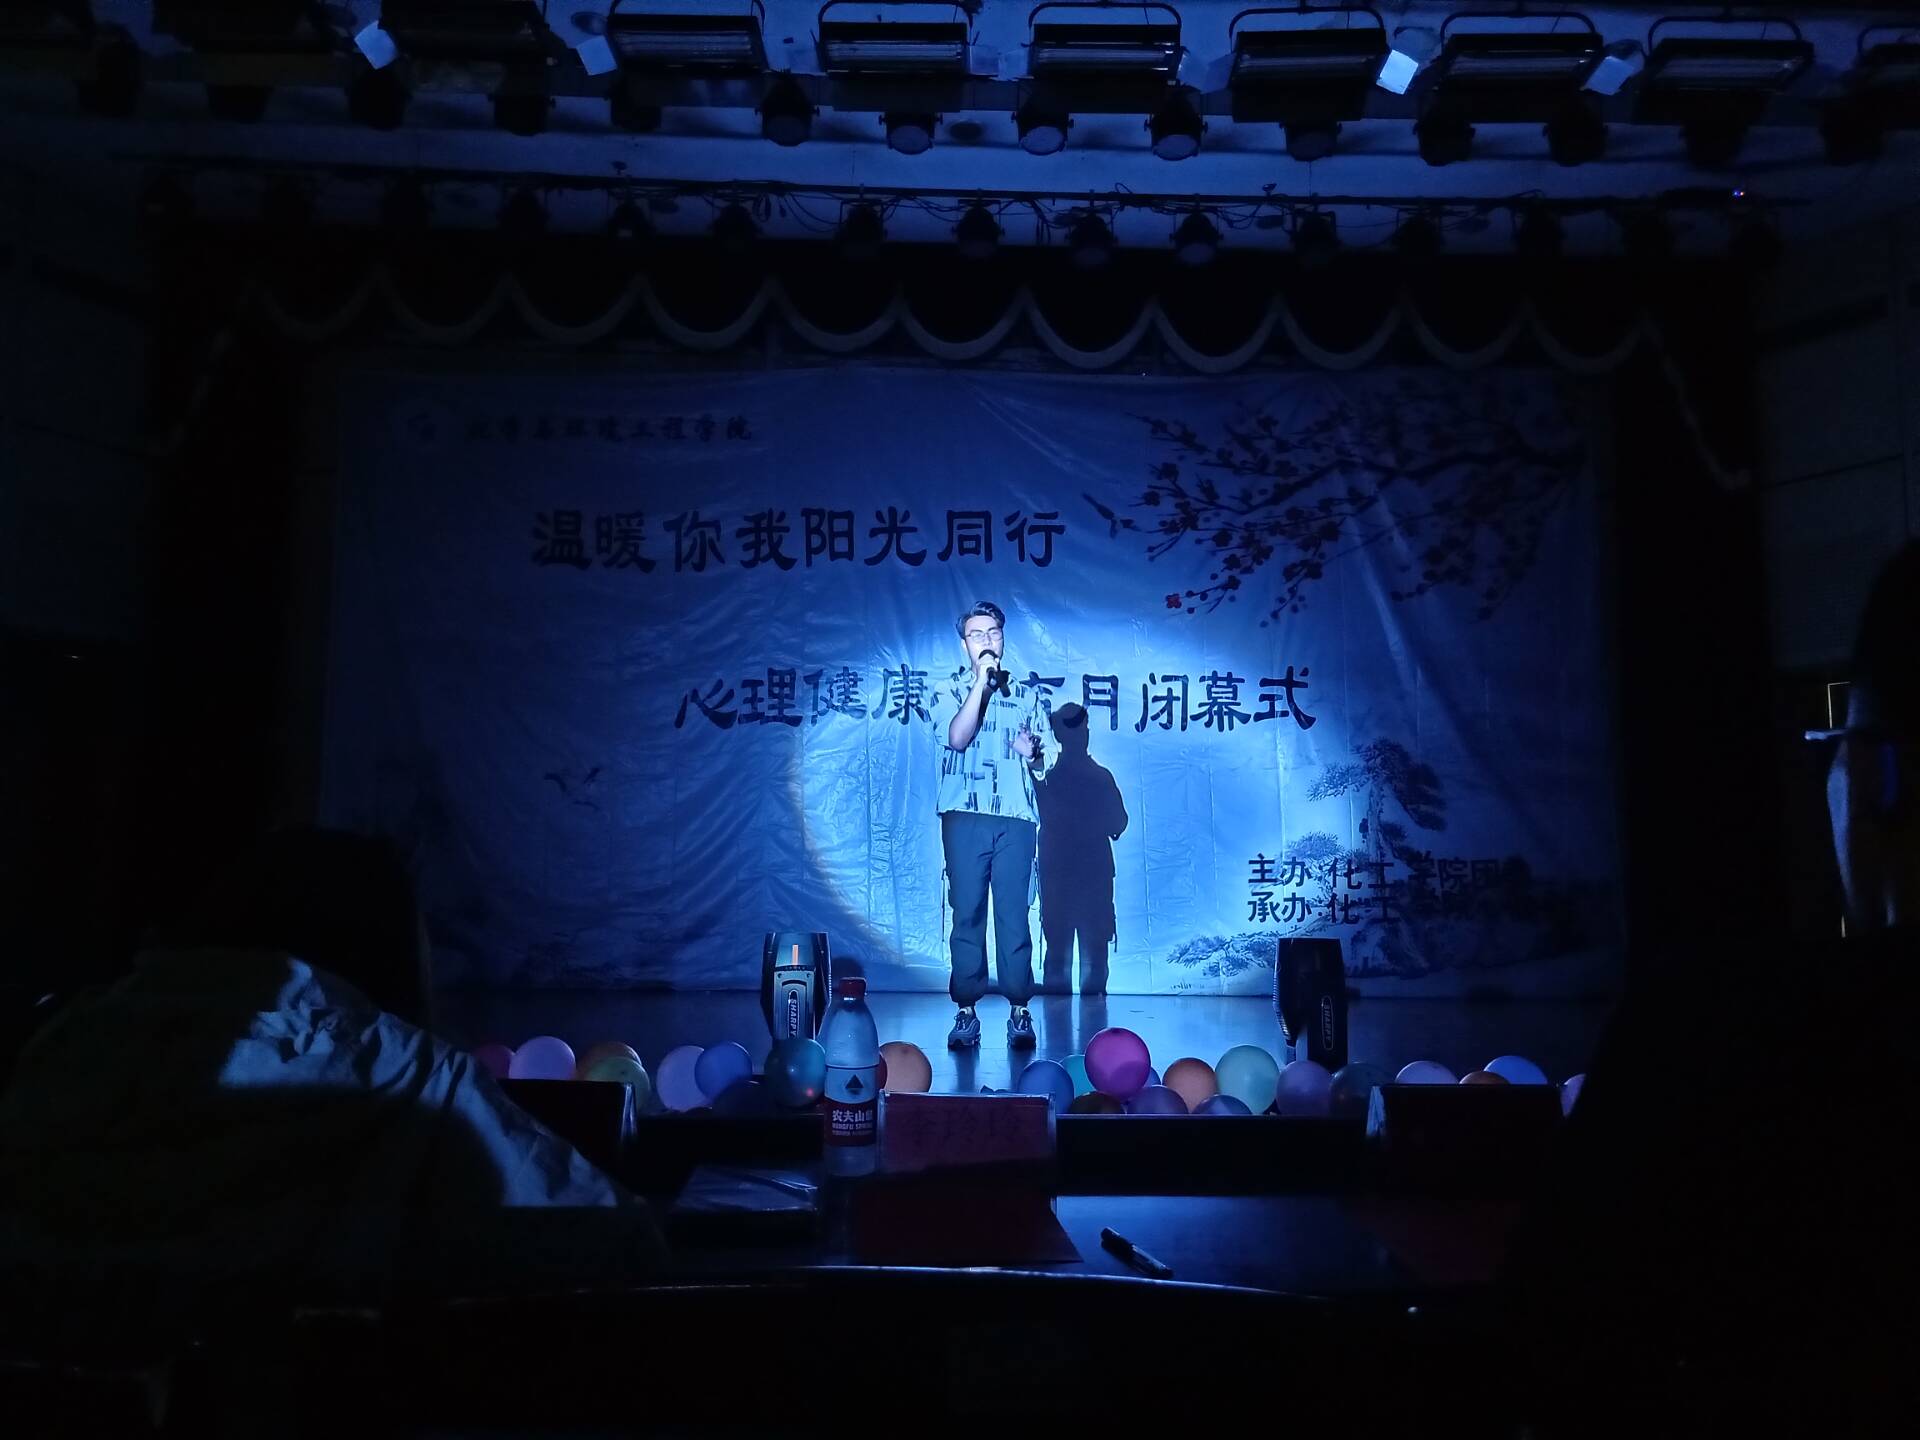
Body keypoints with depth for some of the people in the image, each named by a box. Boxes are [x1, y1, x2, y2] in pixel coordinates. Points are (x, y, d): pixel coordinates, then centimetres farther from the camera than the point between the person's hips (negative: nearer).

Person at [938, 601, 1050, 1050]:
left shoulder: (1026, 695, 16)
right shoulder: (952, 690, 10)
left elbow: (1042, 761, 20)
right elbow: (958, 737, -9)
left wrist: (1032, 753, -3)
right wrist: (983, 680, -10)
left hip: (1015, 816, 1)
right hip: (965, 815, -1)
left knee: (1014, 913, -3)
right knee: (967, 912, -1)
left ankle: (1019, 1011, 1)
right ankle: (966, 1011, 4)